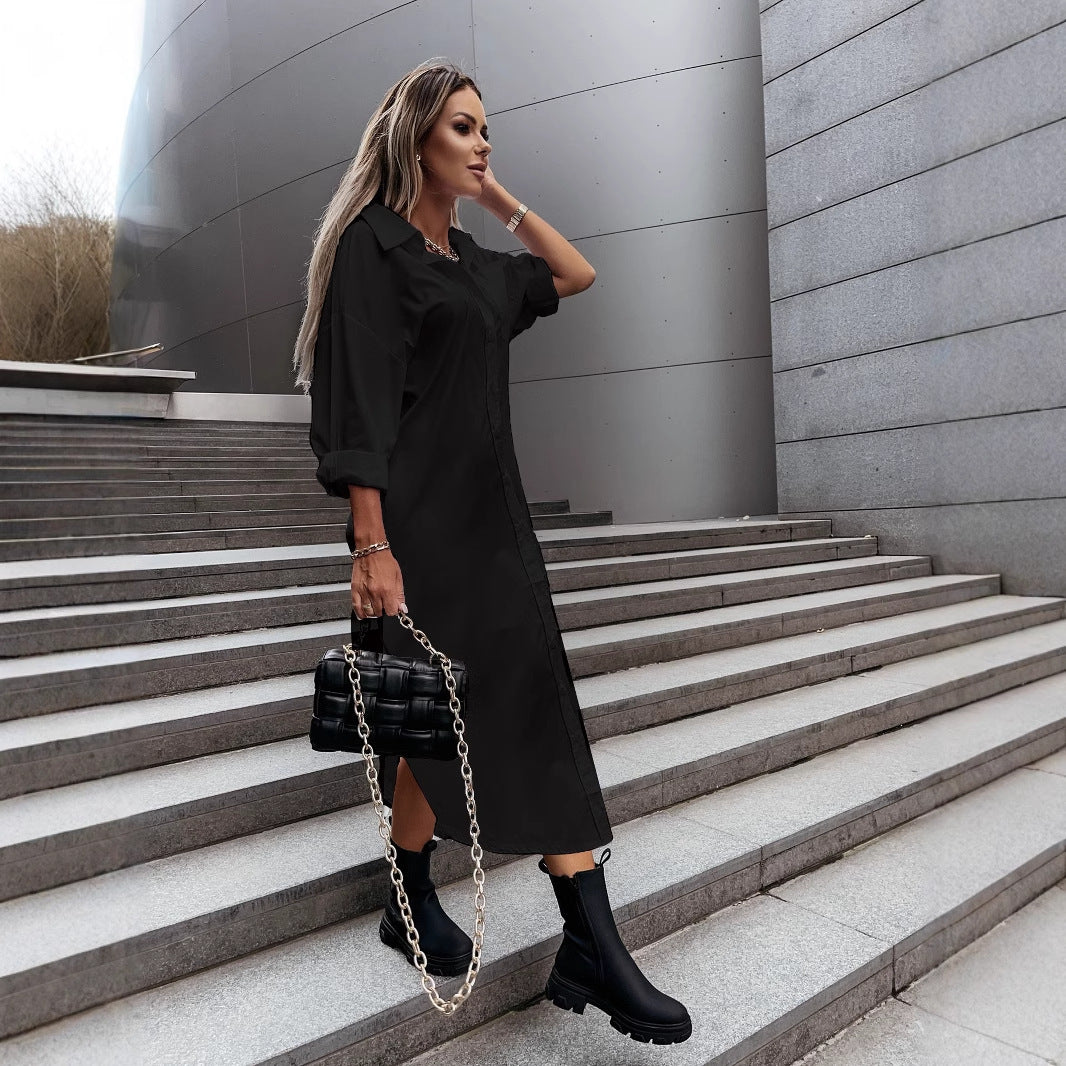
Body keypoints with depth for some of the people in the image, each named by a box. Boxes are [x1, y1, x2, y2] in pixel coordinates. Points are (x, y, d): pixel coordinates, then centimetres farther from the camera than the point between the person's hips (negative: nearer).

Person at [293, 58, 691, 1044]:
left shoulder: (472, 259, 18)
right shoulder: (372, 243, -4)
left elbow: (578, 275, 28)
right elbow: (359, 404, -14)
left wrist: (500, 197, 20)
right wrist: (372, 547, -21)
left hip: (493, 509, 8)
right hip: (419, 516, -7)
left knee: (539, 709, 3)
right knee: (435, 712, 0)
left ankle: (592, 947, 13)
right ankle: (412, 901, 24)